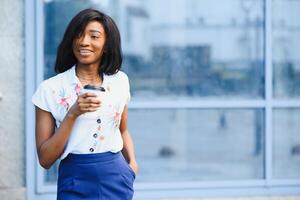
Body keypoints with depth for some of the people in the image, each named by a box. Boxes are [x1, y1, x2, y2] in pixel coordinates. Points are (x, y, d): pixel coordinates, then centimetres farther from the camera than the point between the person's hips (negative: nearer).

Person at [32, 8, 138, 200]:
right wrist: (72, 114, -19)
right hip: (76, 182, -2)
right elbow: (45, 159, -9)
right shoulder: (50, 89, -7)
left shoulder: (120, 81, 3)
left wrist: (132, 162, 1)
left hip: (117, 178, 3)